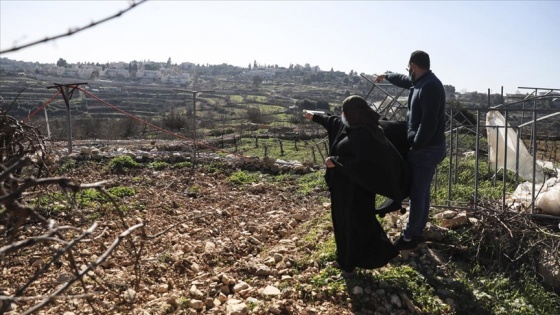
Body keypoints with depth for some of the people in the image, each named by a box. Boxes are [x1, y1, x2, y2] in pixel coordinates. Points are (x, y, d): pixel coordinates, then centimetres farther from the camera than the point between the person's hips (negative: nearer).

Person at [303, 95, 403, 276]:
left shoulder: (363, 134, -26)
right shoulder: (351, 126, 4)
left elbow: (361, 163, -32)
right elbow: (333, 121, 24)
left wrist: (334, 162, -24)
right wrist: (315, 117, 35)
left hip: (356, 190, -10)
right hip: (345, 187, 10)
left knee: (356, 224, 2)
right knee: (344, 221, 20)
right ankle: (346, 259, 36)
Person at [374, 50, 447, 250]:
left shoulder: (429, 87, -21)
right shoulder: (422, 82, 11)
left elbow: (428, 123, -27)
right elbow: (405, 80, 35)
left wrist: (415, 145, -18)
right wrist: (386, 76, 49)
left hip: (425, 150, -10)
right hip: (427, 147, 10)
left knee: (417, 194, -1)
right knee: (422, 192, 16)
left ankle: (409, 237, 9)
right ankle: (417, 233, 27)